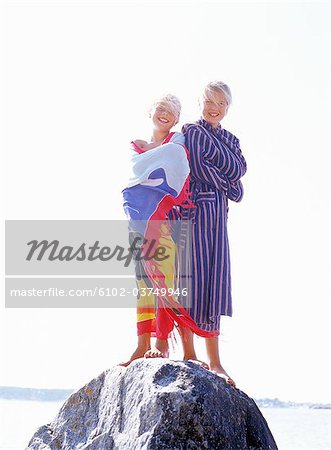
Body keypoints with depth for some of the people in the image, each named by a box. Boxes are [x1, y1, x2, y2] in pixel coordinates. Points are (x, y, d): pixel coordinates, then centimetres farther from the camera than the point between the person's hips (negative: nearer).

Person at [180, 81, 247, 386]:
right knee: (192, 278, -10)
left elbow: (239, 169, 6)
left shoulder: (231, 140, 22)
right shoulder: (191, 132, 2)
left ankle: (214, 361, 2)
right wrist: (226, 185, -4)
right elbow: (201, 170, -11)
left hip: (217, 214, 6)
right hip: (194, 209, -6)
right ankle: (189, 355, -6)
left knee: (213, 282, 2)